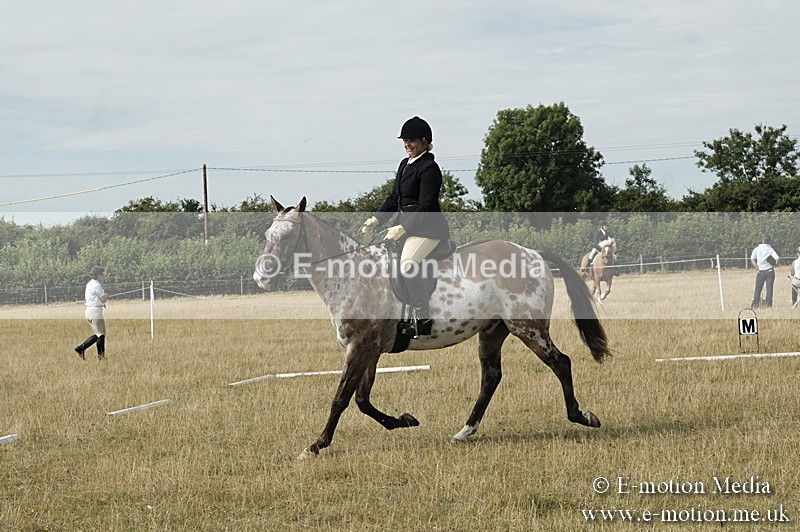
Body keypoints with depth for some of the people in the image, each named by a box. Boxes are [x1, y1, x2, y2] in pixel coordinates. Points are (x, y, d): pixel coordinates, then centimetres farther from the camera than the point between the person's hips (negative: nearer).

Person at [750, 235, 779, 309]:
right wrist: (775, 264, 6)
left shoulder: (756, 249, 0)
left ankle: (755, 304, 0)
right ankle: (768, 304, 1)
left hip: (761, 271, 1)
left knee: (758, 289, 7)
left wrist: (757, 269, -3)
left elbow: (752, 259, -6)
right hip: (770, 271, -1)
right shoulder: (770, 249, -3)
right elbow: (777, 259, -14)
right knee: (769, 289, 5)